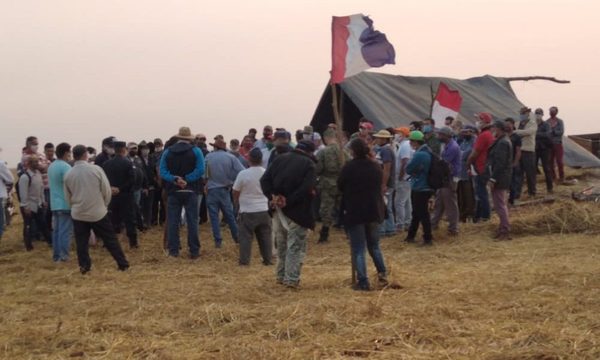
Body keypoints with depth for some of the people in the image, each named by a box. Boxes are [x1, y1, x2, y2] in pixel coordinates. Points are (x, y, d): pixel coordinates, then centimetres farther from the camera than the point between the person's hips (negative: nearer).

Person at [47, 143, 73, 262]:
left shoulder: (51, 166, 12)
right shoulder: (65, 166, -16)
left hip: (54, 203, 8)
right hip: (65, 204, -8)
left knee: (56, 230, 12)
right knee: (65, 231, -4)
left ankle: (56, 255, 15)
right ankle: (64, 256, -4)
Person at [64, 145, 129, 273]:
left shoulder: (68, 175, -4)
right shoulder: (96, 169, -12)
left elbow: (68, 197, 6)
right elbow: (107, 190, -6)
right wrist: (104, 204, 11)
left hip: (78, 214, 1)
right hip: (98, 212, -1)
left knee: (81, 242, 12)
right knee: (110, 239, 8)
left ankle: (84, 266, 11)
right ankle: (123, 264, 12)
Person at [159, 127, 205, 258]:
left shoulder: (167, 152, 4)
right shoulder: (195, 151, -3)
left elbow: (162, 172, -6)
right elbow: (200, 170, -15)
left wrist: (175, 179, -14)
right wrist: (186, 180, -14)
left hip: (173, 191, 1)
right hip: (190, 191, -1)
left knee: (173, 222, 6)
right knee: (192, 221, 2)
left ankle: (173, 250, 6)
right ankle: (194, 251, 2)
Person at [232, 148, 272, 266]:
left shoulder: (243, 174, -15)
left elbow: (235, 192, -4)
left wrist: (237, 202, 16)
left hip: (247, 211, -3)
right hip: (264, 210, 3)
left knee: (245, 236, 4)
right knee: (265, 236, 12)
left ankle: (244, 260, 5)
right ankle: (267, 259, 16)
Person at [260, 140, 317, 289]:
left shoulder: (280, 159, 9)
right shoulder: (308, 163, -7)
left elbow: (264, 180, 1)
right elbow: (306, 188, -20)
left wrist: (272, 196, -8)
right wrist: (289, 201, -18)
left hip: (279, 209, 6)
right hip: (297, 211, -5)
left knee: (282, 245, 19)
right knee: (296, 246, 1)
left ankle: (281, 276, 26)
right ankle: (292, 279, -2)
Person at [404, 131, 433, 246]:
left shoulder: (419, 155, -22)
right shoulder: (427, 152, 8)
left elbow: (408, 169, -16)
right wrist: (415, 172, 2)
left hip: (419, 188, -10)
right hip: (425, 186, 10)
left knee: (422, 214, -2)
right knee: (416, 213, 17)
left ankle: (428, 238, 2)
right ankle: (411, 236, 26)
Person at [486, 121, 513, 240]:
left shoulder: (502, 143, -18)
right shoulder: (503, 141, 15)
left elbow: (500, 163, -23)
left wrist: (493, 179, -21)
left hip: (499, 179, -11)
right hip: (501, 179, 11)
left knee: (500, 205, -6)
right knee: (501, 204, 17)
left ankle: (505, 231, -2)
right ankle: (504, 228, 25)